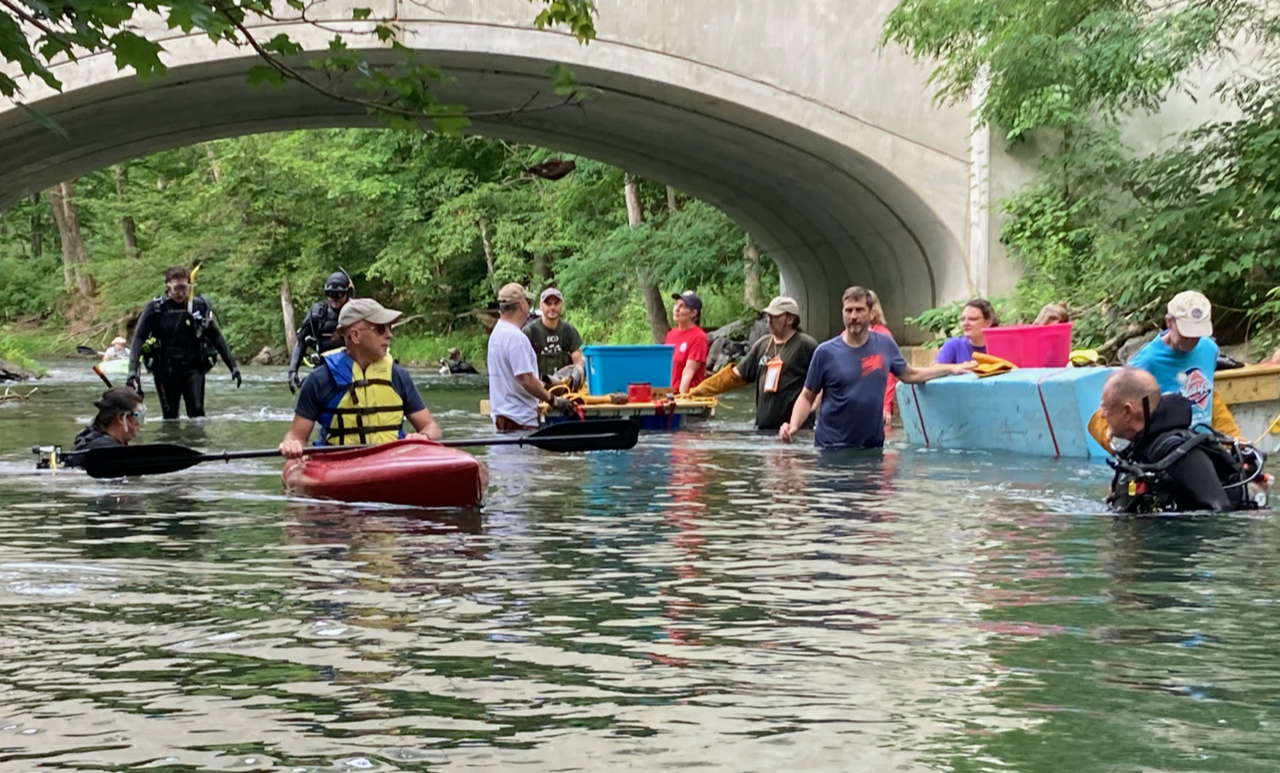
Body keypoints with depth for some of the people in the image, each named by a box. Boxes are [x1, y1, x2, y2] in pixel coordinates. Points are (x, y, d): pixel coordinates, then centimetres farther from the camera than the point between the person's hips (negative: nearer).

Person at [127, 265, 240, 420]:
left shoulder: (200, 307, 0)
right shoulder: (155, 309, -5)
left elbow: (216, 337, 6)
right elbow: (139, 338, -9)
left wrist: (232, 365, 3)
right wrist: (133, 369, -22)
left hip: (193, 368, 1)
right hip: (166, 370, -1)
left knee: (197, 412, -10)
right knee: (170, 417, 4)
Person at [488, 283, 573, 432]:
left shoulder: (497, 333, 13)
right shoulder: (515, 337, -18)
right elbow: (526, 379, -22)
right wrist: (553, 400, -13)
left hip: (502, 413, 10)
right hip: (519, 419, -10)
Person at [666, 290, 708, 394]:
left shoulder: (698, 337, -8)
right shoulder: (671, 334, 12)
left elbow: (689, 370, -15)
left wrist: (682, 396, -21)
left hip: (689, 395, -6)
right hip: (668, 393, 6)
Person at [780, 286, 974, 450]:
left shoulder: (885, 345, 2)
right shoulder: (826, 352, -7)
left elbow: (910, 375, 18)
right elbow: (807, 397, -1)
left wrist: (952, 368, 16)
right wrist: (793, 425, -18)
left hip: (872, 445, 3)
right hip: (832, 446, -3)